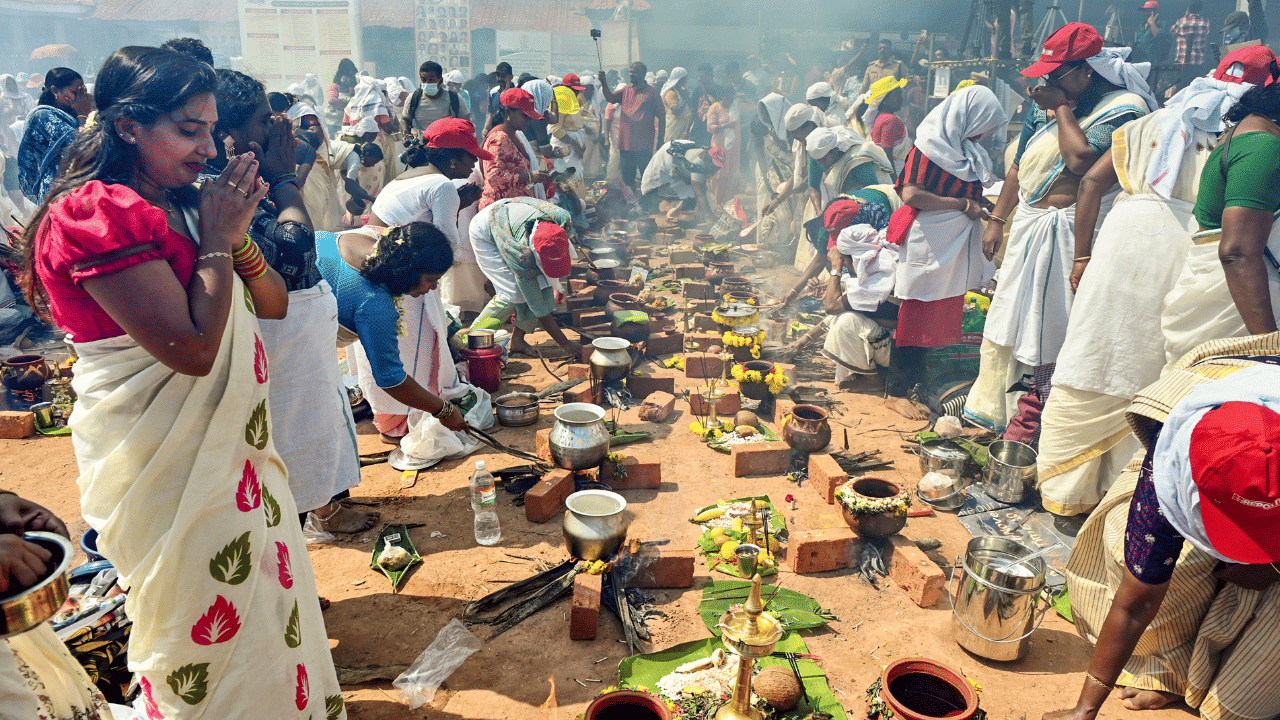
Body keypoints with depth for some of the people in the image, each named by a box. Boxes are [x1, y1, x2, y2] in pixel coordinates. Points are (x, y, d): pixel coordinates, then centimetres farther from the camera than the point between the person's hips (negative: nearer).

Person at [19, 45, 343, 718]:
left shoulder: (184, 206, 5)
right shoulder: (96, 214, -21)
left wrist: (236, 233, -11)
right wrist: (217, 240, -18)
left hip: (230, 440, 8)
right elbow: (192, 347, -28)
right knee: (205, 620, 11)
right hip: (166, 460, -8)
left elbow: (273, 305, 5)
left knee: (267, 594, 22)